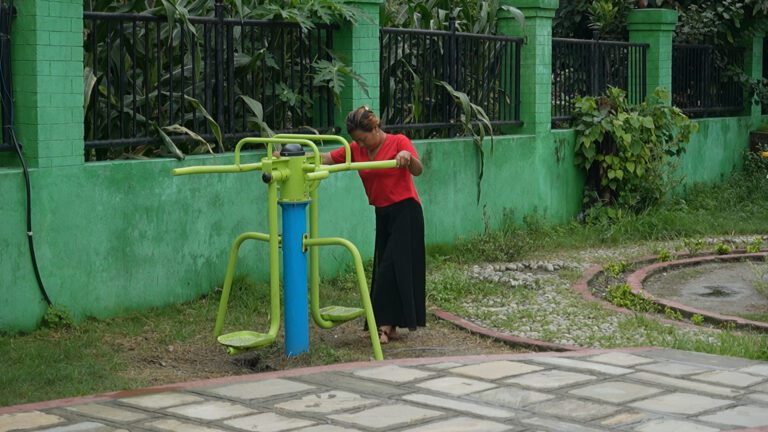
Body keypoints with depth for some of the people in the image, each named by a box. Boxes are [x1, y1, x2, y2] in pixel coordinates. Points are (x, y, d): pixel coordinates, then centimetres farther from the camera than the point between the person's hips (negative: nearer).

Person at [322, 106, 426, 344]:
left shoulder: (399, 142, -11)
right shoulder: (355, 150, 4)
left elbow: (418, 170, -24)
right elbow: (325, 158, -3)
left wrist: (408, 156, -46)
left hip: (405, 211, -6)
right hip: (383, 214, 7)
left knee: (393, 267, -12)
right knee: (384, 268, 6)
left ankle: (386, 325, -10)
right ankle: (390, 326, 10)